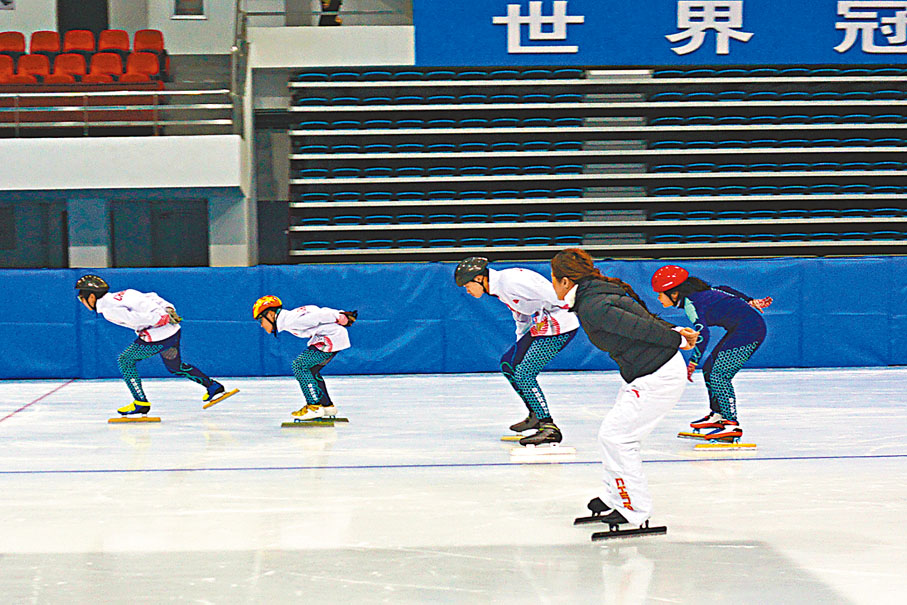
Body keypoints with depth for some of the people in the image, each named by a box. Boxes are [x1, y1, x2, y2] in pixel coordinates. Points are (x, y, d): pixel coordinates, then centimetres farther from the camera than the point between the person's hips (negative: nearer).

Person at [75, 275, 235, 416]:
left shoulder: (109, 309, -9)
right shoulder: (118, 296, 19)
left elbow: (133, 318, -22)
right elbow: (151, 297, 19)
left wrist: (161, 319, -20)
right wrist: (168, 309, 16)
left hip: (158, 337, -9)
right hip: (173, 331, 9)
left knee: (125, 360, 4)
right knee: (175, 367, 27)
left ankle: (141, 402, 4)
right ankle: (213, 387, 32)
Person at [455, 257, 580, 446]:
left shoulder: (509, 281, -21)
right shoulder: (498, 287, 12)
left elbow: (549, 296, -24)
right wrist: (521, 343, 24)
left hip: (559, 327, -10)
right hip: (542, 326, 10)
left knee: (524, 373, -14)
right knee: (508, 362, 15)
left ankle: (549, 428, -15)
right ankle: (536, 415, 24)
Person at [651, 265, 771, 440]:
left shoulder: (690, 302, -15)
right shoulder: (696, 293, 12)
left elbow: (702, 335, -26)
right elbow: (724, 290, 22)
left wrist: (692, 361, -25)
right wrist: (751, 302, 25)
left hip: (750, 329, -10)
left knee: (719, 375, -14)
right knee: (709, 368, 15)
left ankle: (732, 424, -16)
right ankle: (716, 415, 25)